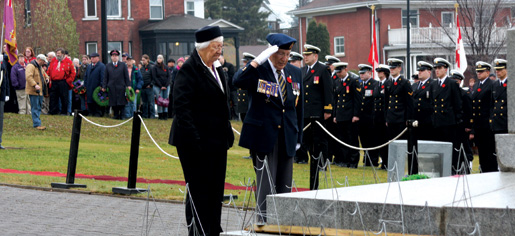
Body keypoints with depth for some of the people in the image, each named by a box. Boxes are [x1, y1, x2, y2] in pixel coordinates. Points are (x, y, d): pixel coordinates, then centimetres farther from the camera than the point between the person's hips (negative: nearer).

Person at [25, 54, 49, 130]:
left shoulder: (39, 67, 19)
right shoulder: (31, 66, -13)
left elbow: (44, 73, 38)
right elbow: (28, 77, -25)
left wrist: (47, 78, 16)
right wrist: (35, 85, -34)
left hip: (40, 91, 10)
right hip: (33, 91, -10)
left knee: (38, 107, 12)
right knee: (35, 108, -9)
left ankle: (36, 123, 18)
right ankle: (37, 124, -10)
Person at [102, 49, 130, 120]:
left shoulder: (123, 65, 9)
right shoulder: (108, 66, 13)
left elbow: (126, 76, 6)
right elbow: (105, 77, 11)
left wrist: (128, 85, -2)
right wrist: (104, 86, 4)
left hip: (121, 87, -1)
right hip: (112, 87, 1)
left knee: (121, 103, -5)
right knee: (113, 103, 0)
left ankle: (121, 115, 1)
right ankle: (116, 115, 7)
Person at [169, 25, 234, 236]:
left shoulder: (216, 68, 14)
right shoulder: (189, 70, -14)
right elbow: (181, 108, -19)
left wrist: (227, 132, 16)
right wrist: (194, 140, -23)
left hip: (217, 141, 9)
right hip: (196, 143, -9)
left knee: (215, 189, 12)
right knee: (198, 191, -4)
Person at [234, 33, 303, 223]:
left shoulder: (295, 73, 11)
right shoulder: (257, 70, -5)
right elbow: (238, 82, -27)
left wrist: (298, 136, 15)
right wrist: (258, 61, -30)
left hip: (287, 137, 5)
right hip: (263, 135, -5)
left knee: (285, 184, 8)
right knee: (265, 181, -7)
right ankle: (264, 219, -2)